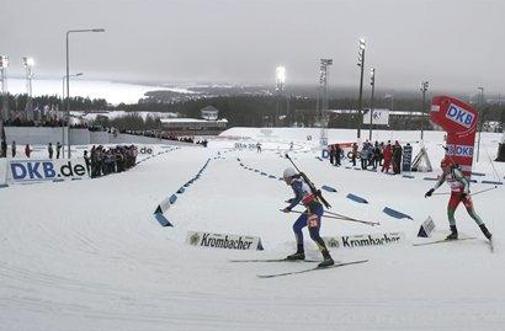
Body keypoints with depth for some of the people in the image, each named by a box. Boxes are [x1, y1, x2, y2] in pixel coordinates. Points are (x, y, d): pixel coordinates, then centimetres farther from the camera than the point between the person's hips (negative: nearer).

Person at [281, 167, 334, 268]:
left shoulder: (295, 183, -7)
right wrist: (292, 200, 45)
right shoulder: (300, 181, 19)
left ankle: (328, 258, -21)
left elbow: (300, 196, -23)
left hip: (314, 209, -10)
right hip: (311, 209, 10)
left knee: (314, 234, -18)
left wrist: (290, 207, -19)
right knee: (296, 227, 18)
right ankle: (300, 253, 25)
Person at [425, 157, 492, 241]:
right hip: (455, 194, 7)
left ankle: (485, 230, 7)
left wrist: (464, 193, -33)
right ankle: (454, 233, 9)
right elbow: (439, 182, 9)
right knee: (449, 212, -3)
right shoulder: (445, 174, -4)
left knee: (472, 213, -5)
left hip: (464, 193, -6)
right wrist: (431, 190, -1)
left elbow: (466, 182, -23)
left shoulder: (456, 172, -25)